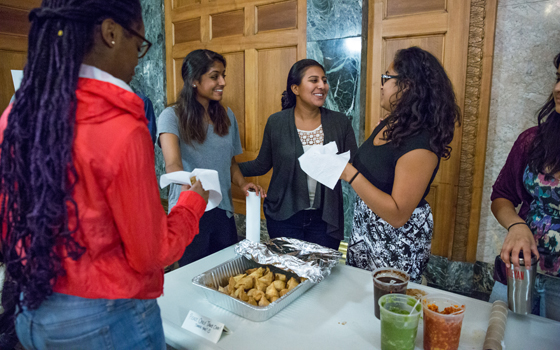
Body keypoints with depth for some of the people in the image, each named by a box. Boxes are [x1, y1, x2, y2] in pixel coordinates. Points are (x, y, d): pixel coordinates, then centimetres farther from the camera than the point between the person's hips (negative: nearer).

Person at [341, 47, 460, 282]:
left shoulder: (420, 143, -26)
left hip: (397, 244, -8)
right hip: (364, 231, 8)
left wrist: (350, 174, -30)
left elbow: (398, 215, -29)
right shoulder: (390, 124, 2)